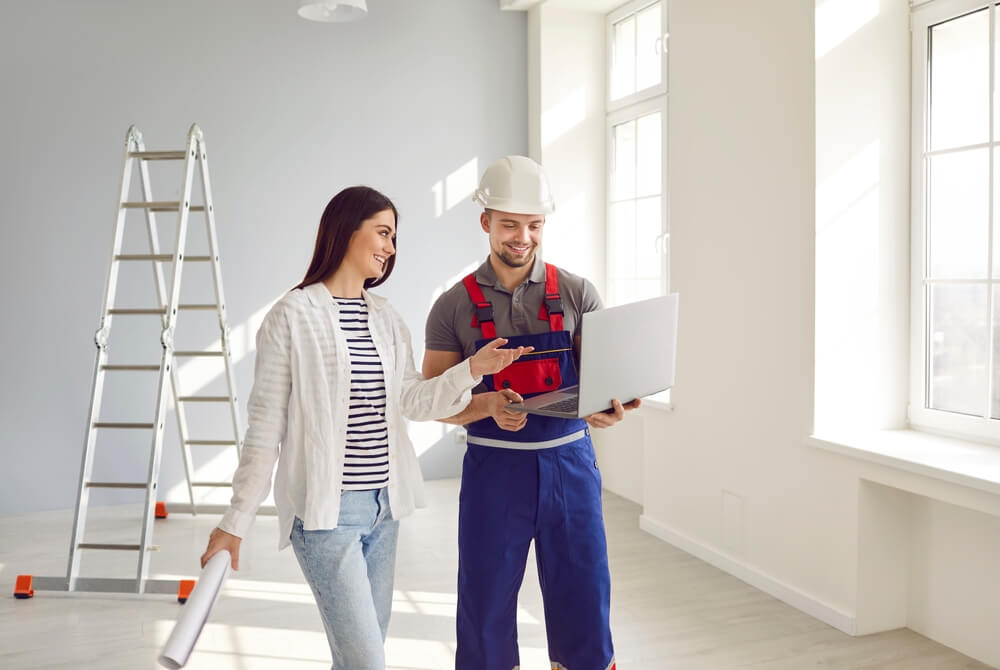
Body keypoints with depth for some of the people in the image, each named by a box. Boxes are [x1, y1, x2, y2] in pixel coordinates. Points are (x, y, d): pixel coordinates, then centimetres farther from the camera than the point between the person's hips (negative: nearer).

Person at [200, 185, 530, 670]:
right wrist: (236, 520, -5)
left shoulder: (386, 317, 12)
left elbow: (413, 402, 5)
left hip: (383, 506, 7)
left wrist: (472, 370, -10)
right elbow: (265, 425, -6)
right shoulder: (294, 315, -7)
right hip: (324, 510, -6)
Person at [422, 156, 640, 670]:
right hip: (493, 469, 0)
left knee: (583, 598, 7)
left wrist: (608, 408, -25)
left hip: (569, 463, 1)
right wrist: (488, 406, -20)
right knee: (486, 605, 8)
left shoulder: (577, 294, 1)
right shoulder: (455, 306, 0)